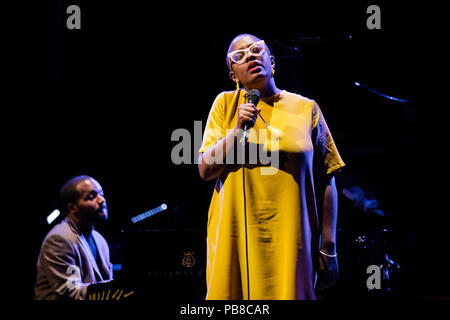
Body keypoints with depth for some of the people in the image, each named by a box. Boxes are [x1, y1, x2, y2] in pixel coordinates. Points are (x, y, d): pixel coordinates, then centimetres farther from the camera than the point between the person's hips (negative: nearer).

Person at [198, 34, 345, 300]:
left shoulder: (305, 108, 5)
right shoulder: (226, 104, 7)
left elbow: (328, 180, 4)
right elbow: (205, 170, 3)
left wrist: (328, 248, -1)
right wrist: (238, 130, -12)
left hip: (289, 241, -1)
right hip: (234, 241, 1)